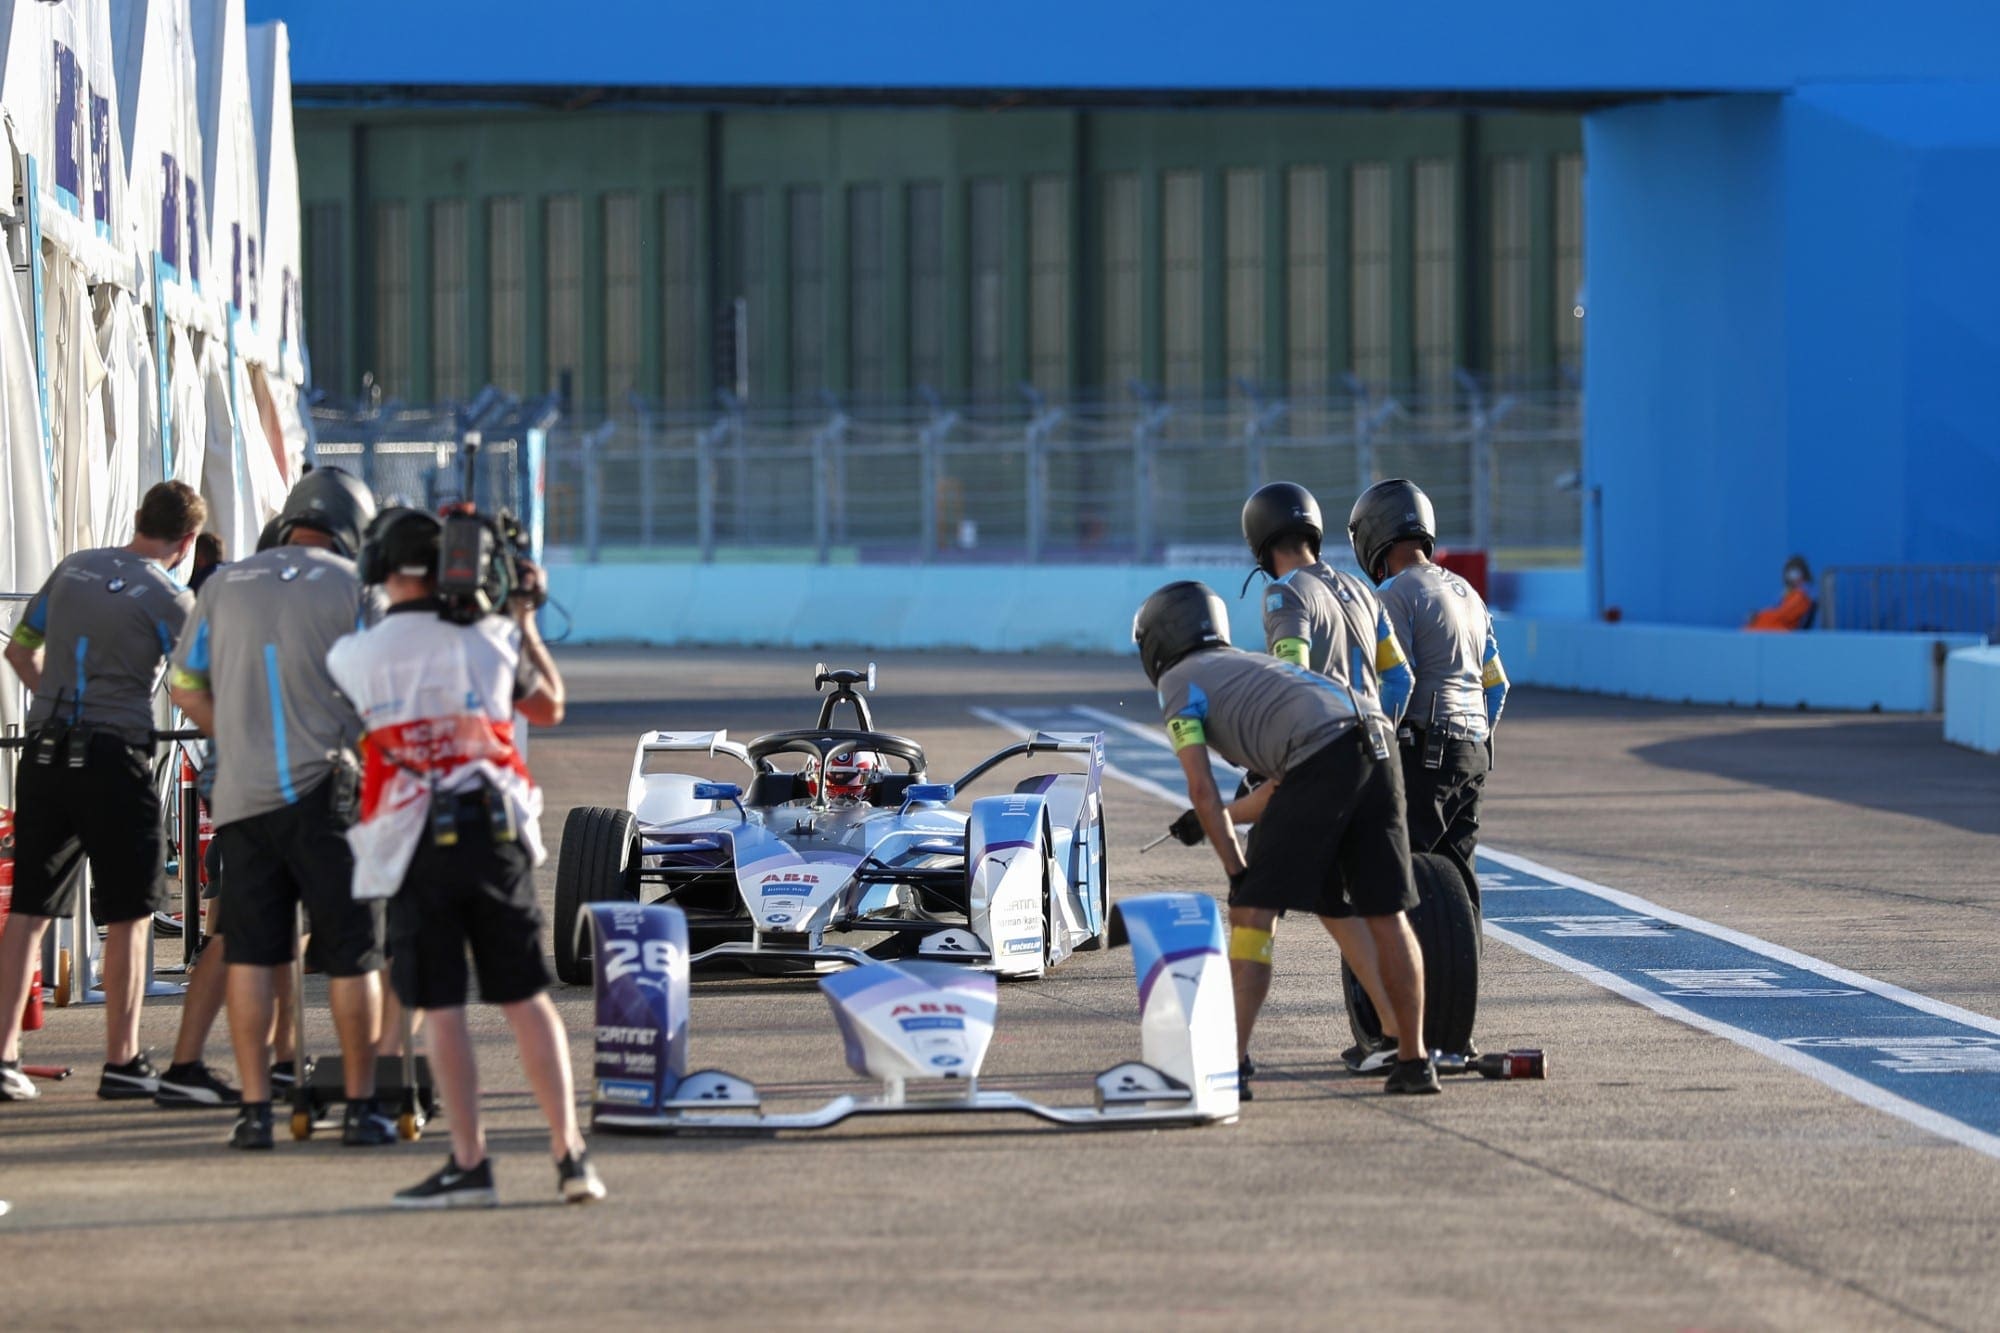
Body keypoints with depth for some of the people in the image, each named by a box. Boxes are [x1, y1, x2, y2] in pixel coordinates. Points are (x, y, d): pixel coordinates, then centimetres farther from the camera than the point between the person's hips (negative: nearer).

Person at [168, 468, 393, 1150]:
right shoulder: (353, 586, -2)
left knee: (251, 955, 6)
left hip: (244, 795, 3)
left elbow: (186, 689, 13)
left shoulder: (225, 585, 9)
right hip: (329, 792, -3)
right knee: (351, 955, 5)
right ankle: (361, 1106, 9)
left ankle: (254, 1109, 4)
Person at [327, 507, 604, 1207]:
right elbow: (550, 707, 21)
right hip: (497, 833, 2)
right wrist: (524, 620, 29)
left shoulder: (356, 656, -3)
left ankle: (470, 1163, -2)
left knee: (442, 1009, 1)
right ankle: (569, 1152, 3)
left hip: (416, 847, -2)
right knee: (526, 997, 7)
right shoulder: (491, 638, 5)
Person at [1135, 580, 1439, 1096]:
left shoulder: (1178, 681, 13)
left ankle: (1232, 1060, -7)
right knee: (1386, 914, 12)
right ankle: (1414, 1062, 14)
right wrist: (1226, 817, 42)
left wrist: (1235, 871, 4)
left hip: (1322, 760, -7)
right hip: (1377, 746, 7)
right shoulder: (1250, 667, 36)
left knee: (1254, 912, -1)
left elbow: (1201, 788, 2)